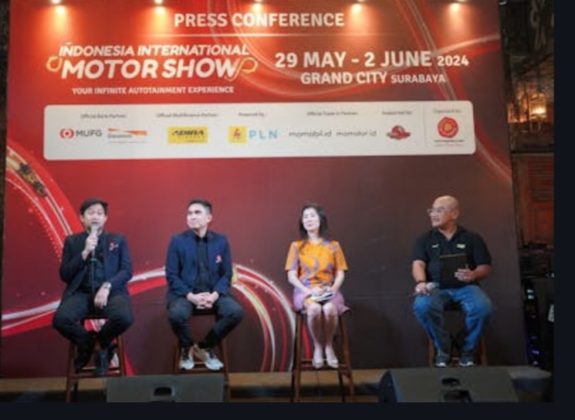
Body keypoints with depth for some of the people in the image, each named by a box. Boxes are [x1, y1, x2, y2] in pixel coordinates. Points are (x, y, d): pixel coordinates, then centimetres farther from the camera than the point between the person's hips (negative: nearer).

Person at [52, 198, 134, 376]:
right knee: (60, 319, -30)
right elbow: (64, 275, 5)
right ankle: (87, 342, 6)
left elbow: (127, 271, 3)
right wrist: (85, 253, -8)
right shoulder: (72, 241, 14)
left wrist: (107, 286, -15)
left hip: (111, 292, -1)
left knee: (125, 318, -32)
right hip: (81, 293, 1)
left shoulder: (118, 240, 13)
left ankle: (103, 340, 6)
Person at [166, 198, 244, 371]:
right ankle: (187, 348, 3)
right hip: (185, 293, -2)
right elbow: (171, 276, -3)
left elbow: (226, 274, 5)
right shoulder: (177, 241, 1)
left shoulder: (221, 241, 6)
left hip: (213, 293, 2)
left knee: (236, 312, -25)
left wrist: (214, 295, -14)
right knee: (176, 314, -34)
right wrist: (191, 296, -16)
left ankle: (205, 347, 2)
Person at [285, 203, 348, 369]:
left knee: (329, 309, -35)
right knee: (314, 309, -35)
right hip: (305, 291, 0)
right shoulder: (296, 246, 7)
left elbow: (340, 274, 7)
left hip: (328, 291, 1)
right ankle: (317, 347, -9)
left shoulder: (333, 246, 9)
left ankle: (329, 346, -7)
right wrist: (308, 290, -15)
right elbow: (292, 276, 1)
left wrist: (333, 289, -13)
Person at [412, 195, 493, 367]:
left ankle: (467, 350, -3)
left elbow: (485, 267, 9)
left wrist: (473, 275, -15)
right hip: (436, 287, 0)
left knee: (483, 307, -32)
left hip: (465, 287, 0)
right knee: (422, 306, -34)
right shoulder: (425, 239, 14)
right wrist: (421, 282, -22)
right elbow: (418, 264, 1)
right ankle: (443, 349, -7)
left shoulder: (472, 238, 13)